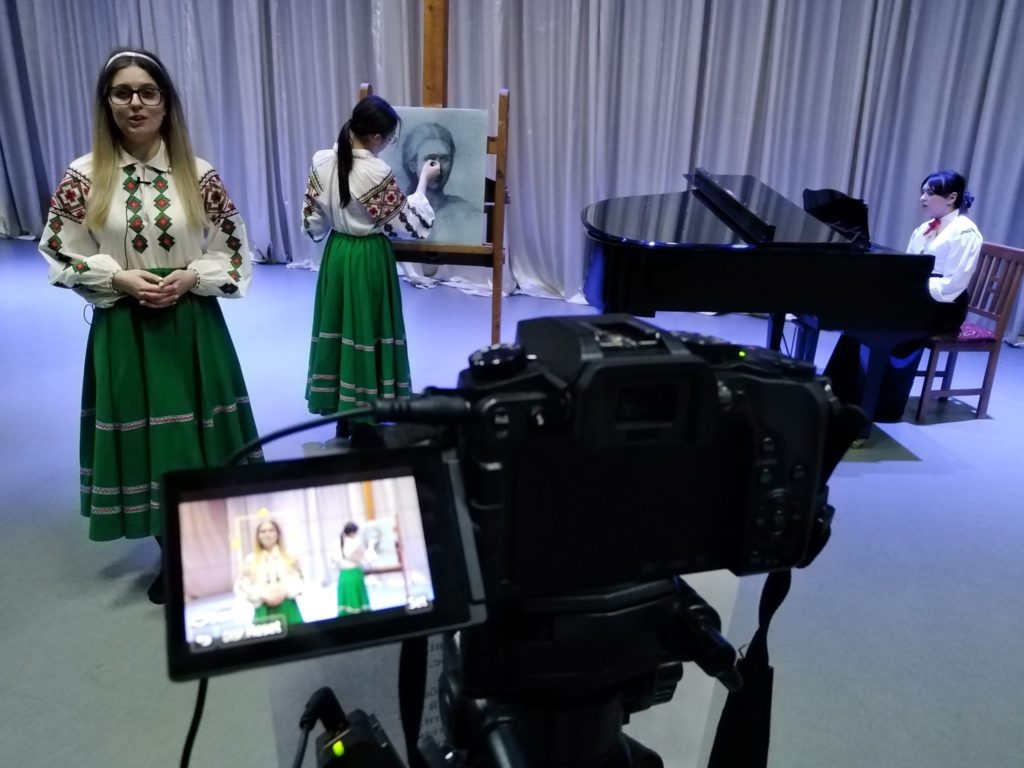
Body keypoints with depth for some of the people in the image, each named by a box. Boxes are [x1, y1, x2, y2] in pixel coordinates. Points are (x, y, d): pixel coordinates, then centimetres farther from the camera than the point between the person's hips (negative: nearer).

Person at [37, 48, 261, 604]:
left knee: (199, 434, 8)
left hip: (193, 325, 0)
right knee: (143, 438, 8)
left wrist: (191, 276, -13)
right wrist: (119, 277, -13)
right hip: (123, 329, 0)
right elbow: (61, 257, 1)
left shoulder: (198, 174, -2)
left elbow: (235, 251, 2)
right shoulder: (83, 177, -3)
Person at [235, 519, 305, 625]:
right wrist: (263, 596, -10)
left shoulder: (289, 557, 11)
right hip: (264, 612, -1)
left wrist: (284, 593, -12)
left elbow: (298, 581, 6)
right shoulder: (250, 560, 6)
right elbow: (242, 586, 1)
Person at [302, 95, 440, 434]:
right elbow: (412, 225, -11)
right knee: (367, 331, 5)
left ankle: (341, 416, 25)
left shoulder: (321, 162, -4)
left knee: (340, 328, 14)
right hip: (369, 259, -6)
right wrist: (423, 181, 0)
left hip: (335, 254, 6)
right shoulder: (378, 173, -20)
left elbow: (312, 222, 3)